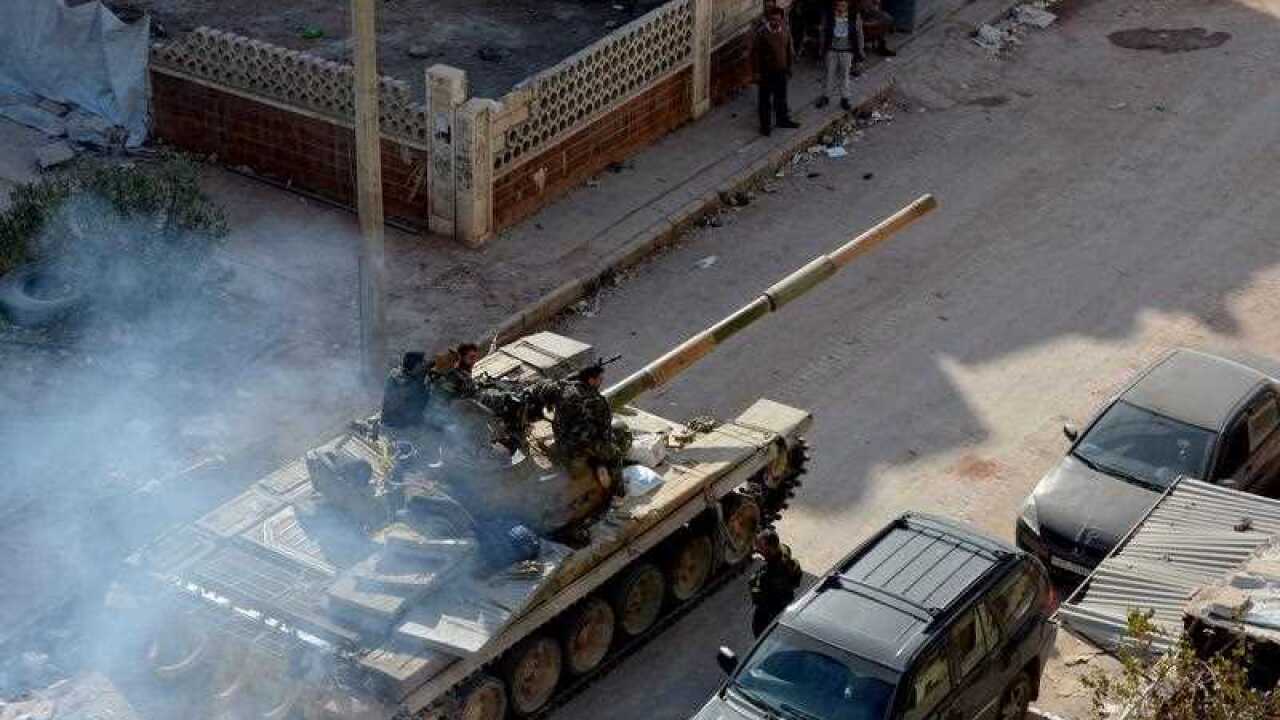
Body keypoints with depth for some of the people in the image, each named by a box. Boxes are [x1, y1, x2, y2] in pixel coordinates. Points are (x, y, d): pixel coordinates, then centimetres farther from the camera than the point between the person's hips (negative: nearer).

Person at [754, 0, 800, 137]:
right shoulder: (761, 32, -15)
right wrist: (757, 72, -11)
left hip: (781, 70, 4)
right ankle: (765, 124, 17)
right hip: (766, 71, -4)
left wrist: (789, 66, 10)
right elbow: (757, 53, -11)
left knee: (781, 96, 19)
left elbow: (789, 49, 8)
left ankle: (782, 119, 36)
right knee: (765, 98, 6)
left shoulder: (786, 30, -3)